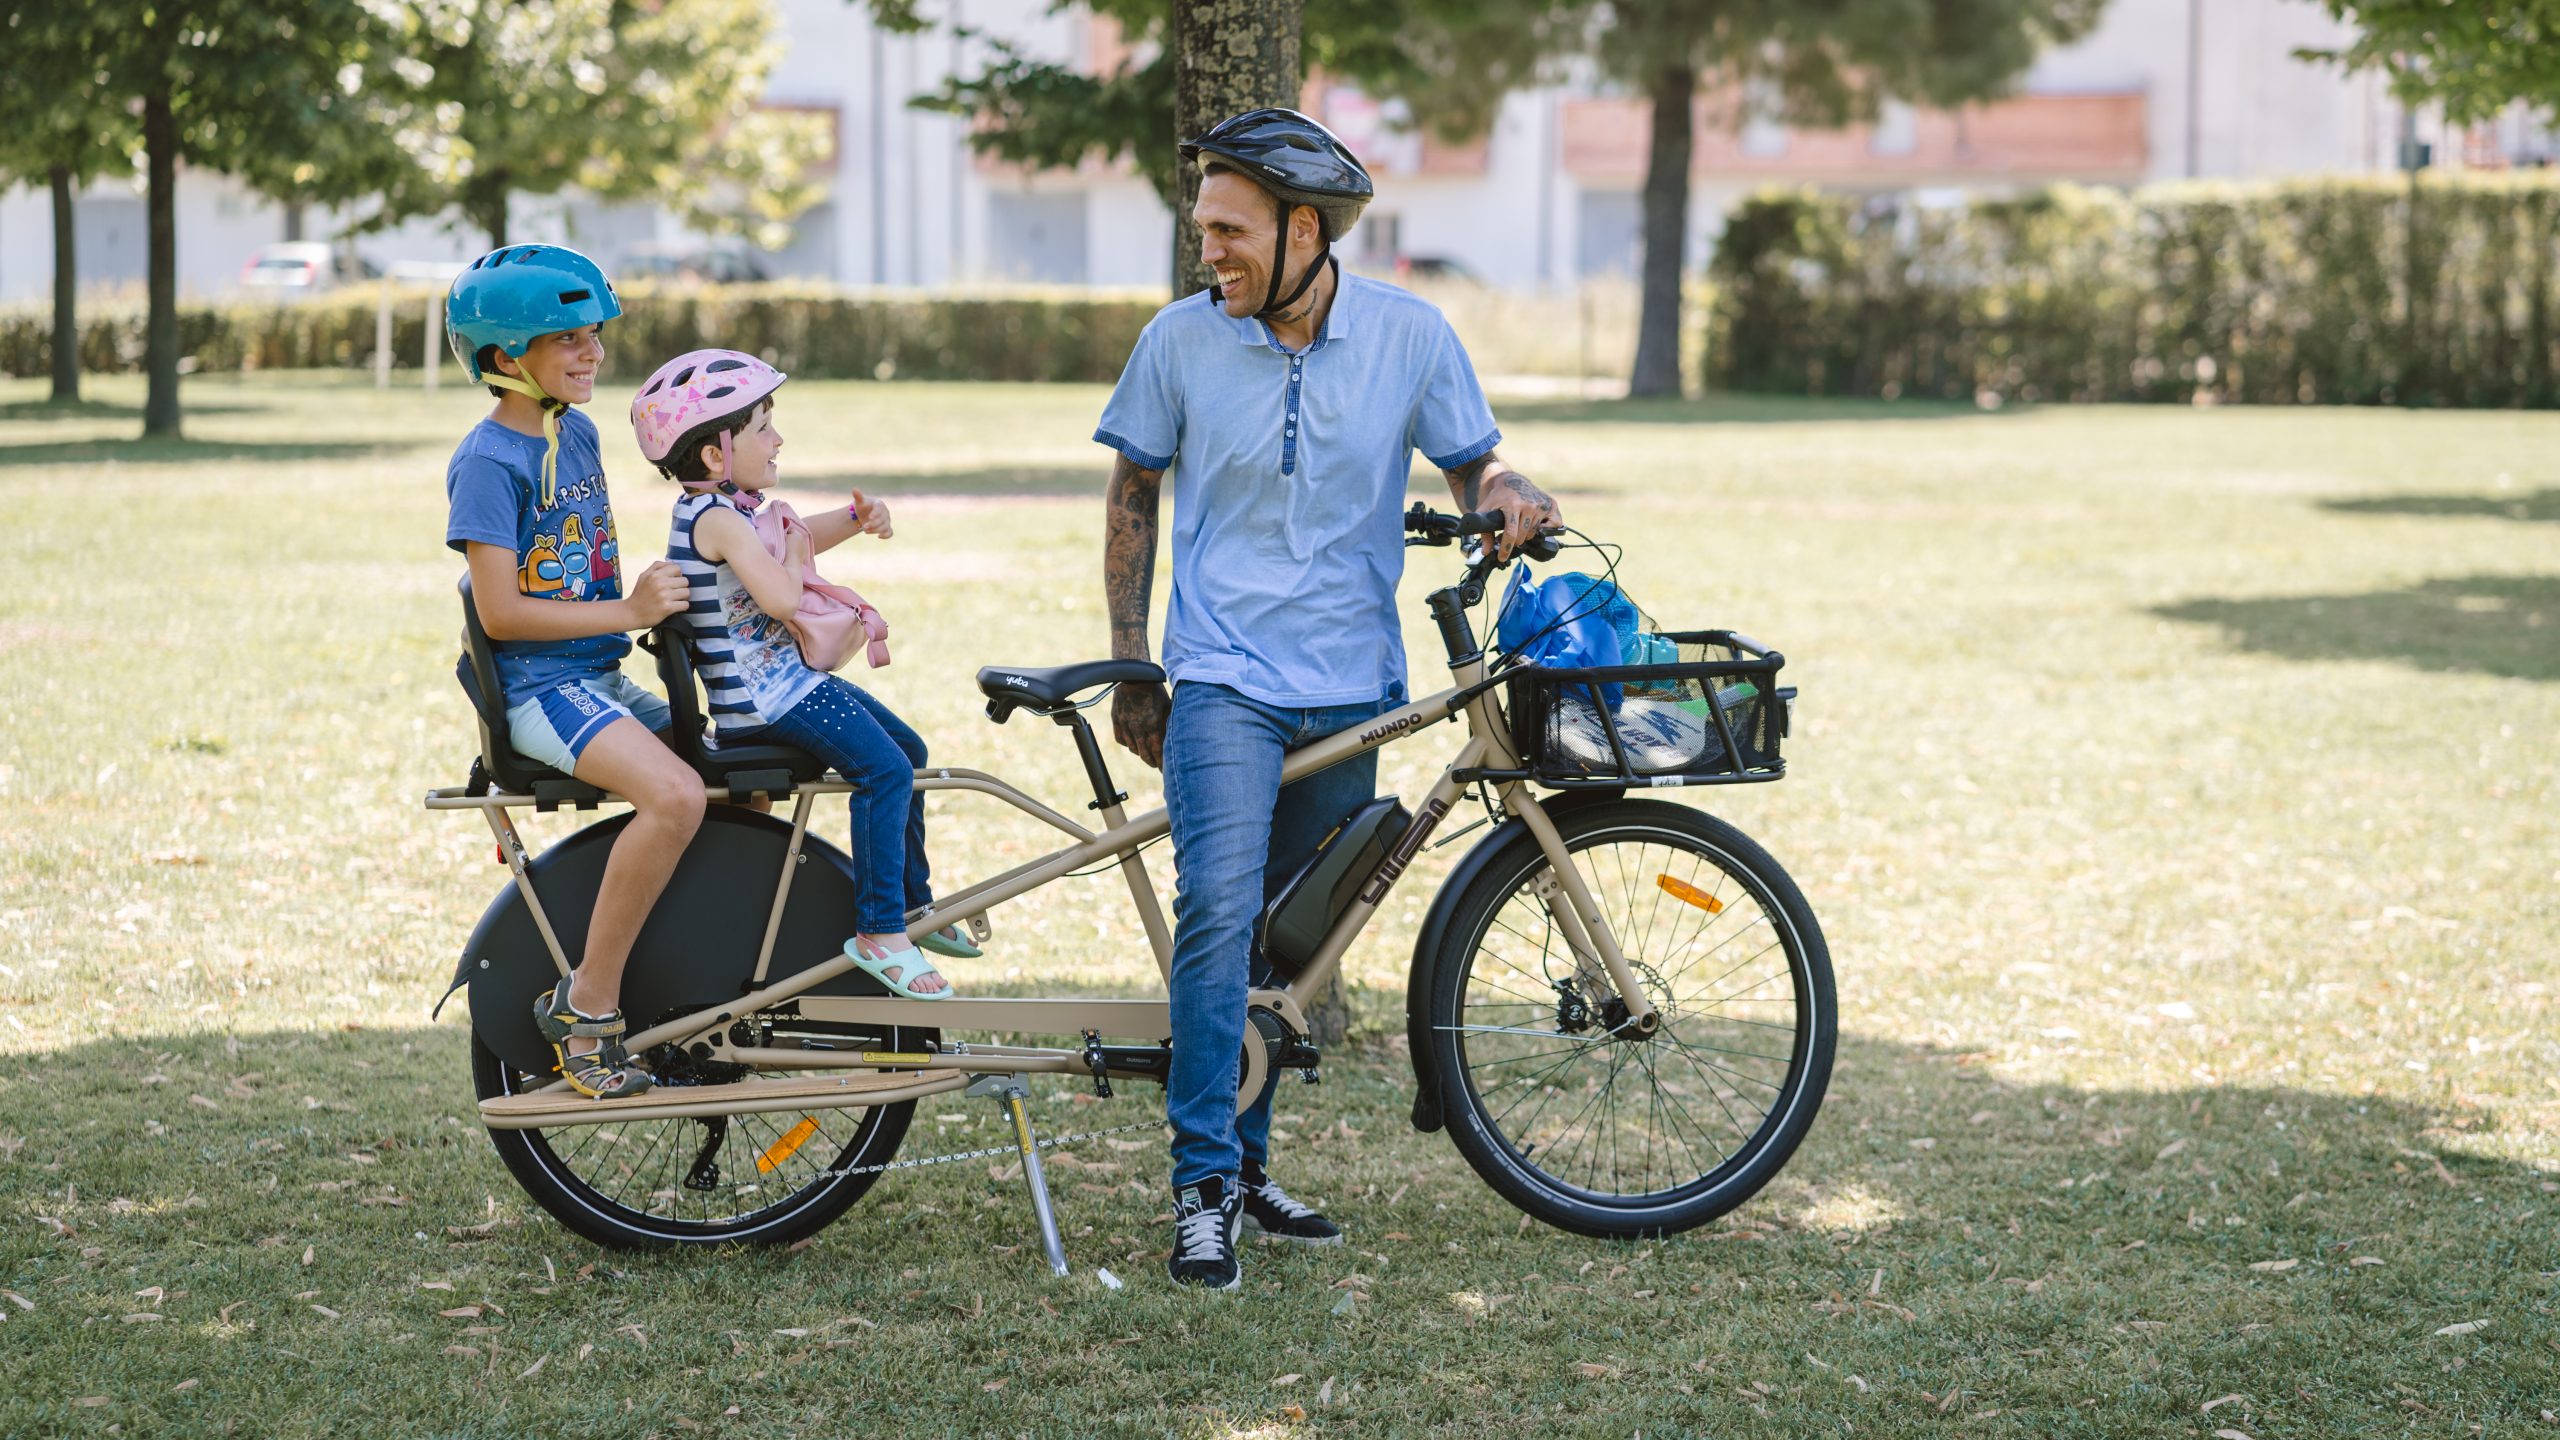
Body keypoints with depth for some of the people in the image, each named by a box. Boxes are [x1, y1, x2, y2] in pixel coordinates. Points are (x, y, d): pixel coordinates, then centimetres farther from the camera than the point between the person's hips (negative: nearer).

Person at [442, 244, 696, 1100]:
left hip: (602, 679, 9)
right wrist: (626, 611, -20)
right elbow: (500, 611, -20)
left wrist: (652, 597, 9)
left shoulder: (578, 433, 13)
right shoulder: (488, 462, -13)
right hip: (537, 688, -9)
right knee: (675, 796, -30)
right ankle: (586, 1007, -21)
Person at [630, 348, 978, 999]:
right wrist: (795, 553, -10)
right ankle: (879, 936, -20)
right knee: (885, 769, -22)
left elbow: (799, 536, 27)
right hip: (764, 695, -11)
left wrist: (855, 518, 8)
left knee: (906, 749, 19)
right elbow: (780, 596, -31)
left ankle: (914, 902, 30)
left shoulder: (726, 508, 12)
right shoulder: (716, 518, -20)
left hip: (790, 677, 11)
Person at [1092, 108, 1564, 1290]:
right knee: (1220, 913, -19)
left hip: (1352, 689, 2)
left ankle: (1244, 1160, 22)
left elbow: (1470, 461, 9)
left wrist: (1511, 495, -15)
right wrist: (1131, 670, 9)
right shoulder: (1180, 340, -3)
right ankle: (1201, 1185, -15)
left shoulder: (1409, 336, -3)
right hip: (1223, 681, -2)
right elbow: (1133, 499, 9)